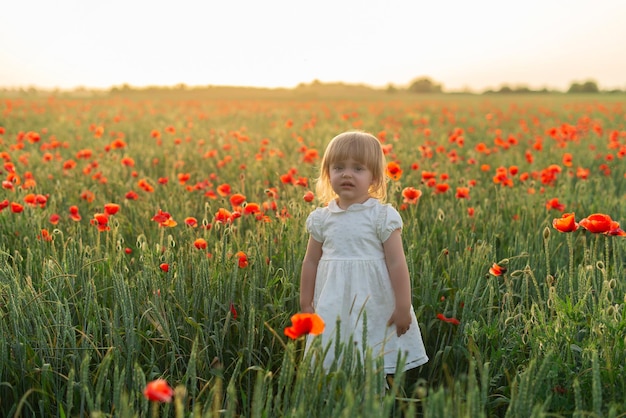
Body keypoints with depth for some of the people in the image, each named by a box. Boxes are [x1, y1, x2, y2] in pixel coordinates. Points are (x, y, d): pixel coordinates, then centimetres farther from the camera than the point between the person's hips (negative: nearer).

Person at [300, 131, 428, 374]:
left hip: (376, 309, -3)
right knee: (331, 368, 3)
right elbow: (311, 262, 11)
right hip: (333, 310, 3)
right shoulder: (321, 218, 4)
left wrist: (403, 307, -8)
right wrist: (306, 304, 13)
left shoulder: (383, 216, -7)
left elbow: (397, 264, -8)